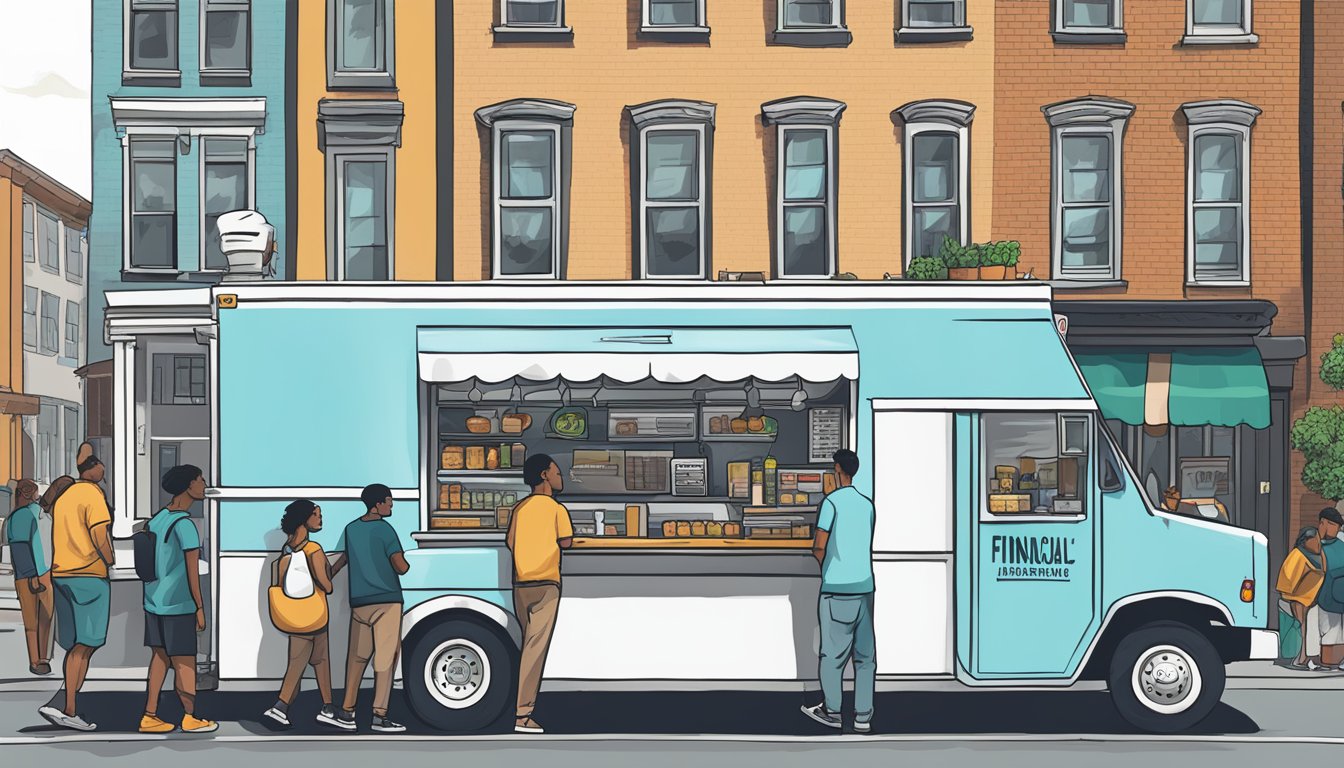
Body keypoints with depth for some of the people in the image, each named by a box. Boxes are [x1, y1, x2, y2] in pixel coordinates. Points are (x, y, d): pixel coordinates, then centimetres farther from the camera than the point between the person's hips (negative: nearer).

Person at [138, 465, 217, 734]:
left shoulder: (157, 518, 7)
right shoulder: (185, 525, -18)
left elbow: (148, 563, 12)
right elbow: (192, 570, -17)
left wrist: (152, 600, 20)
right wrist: (200, 608, -11)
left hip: (154, 601, 8)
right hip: (178, 605, -8)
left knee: (160, 656, 13)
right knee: (184, 661, 4)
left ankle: (149, 716, 13)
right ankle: (190, 717, 15)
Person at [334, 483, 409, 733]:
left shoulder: (351, 529, 10)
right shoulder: (384, 530, -9)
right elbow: (401, 567, -15)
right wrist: (406, 564, 7)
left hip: (359, 602, 6)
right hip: (386, 600, -6)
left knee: (357, 656, 11)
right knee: (385, 657, -4)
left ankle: (346, 713, 12)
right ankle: (380, 715, -8)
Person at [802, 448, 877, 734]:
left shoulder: (832, 502, -9)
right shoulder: (867, 504, 9)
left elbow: (819, 546, -11)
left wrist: (822, 562, 10)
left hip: (836, 587, -5)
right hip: (864, 585, 5)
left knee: (833, 652, 4)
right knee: (865, 653, 4)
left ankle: (832, 711, 11)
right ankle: (863, 716, 5)